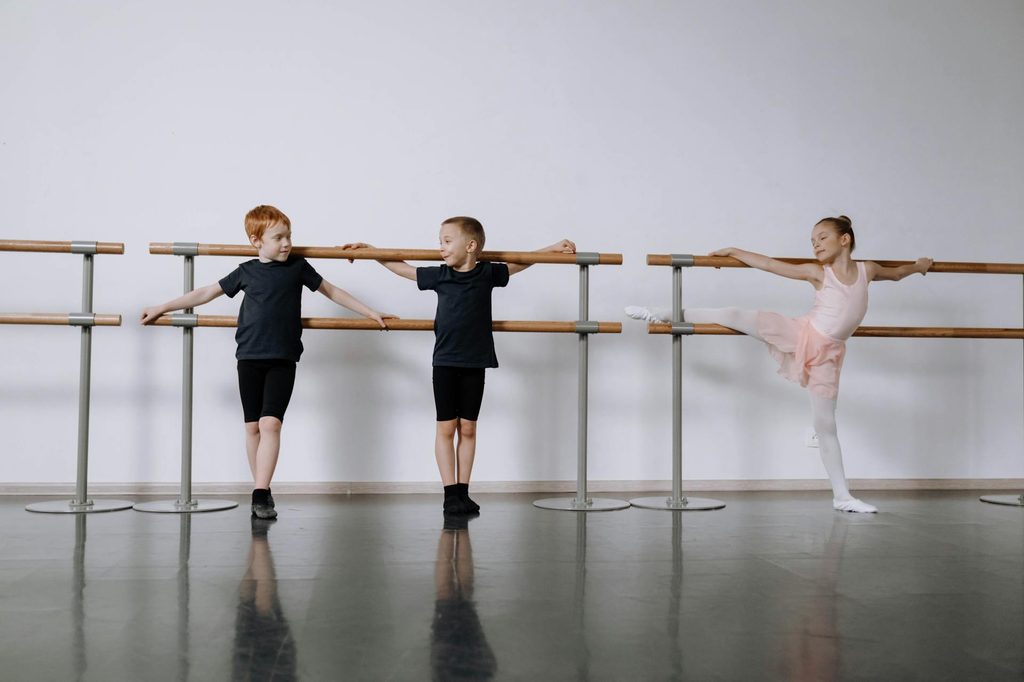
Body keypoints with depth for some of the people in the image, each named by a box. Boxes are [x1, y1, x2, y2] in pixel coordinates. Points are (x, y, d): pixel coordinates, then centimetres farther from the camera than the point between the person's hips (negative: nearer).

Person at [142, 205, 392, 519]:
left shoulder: (298, 267, 5)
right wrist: (162, 308, 16)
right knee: (253, 426, 6)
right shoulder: (246, 272, 7)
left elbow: (332, 291, 15)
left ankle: (260, 495, -15)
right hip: (249, 358, 2)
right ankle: (262, 490, 19)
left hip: (282, 360, -2)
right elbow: (206, 293, 14)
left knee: (271, 423, -14)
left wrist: (370, 312, 14)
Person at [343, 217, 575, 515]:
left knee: (467, 429, 6)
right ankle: (451, 493, 7)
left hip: (475, 363, 0)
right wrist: (370, 250, 16)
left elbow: (521, 262, 13)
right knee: (446, 428, 1)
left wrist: (554, 247, 9)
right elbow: (402, 268, 13)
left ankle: (463, 492, 13)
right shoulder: (439, 275, 1)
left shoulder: (487, 274, 0)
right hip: (445, 362, 0)